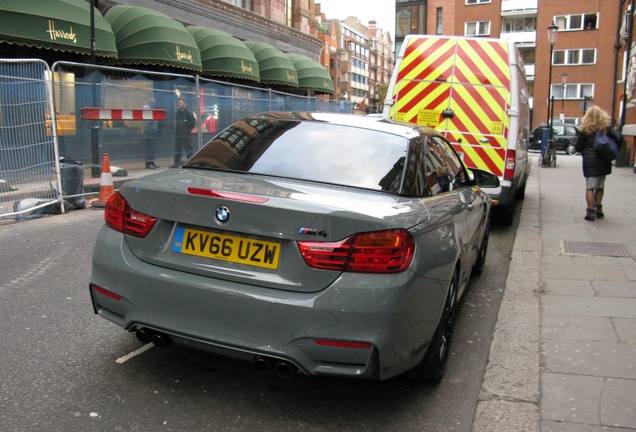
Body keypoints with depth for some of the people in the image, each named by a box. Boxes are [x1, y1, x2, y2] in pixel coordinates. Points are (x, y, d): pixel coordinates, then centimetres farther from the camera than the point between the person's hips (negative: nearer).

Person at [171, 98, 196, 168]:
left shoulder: (188, 112, -6)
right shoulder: (177, 112, 14)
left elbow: (193, 122, -7)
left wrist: (189, 129, -5)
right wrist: (175, 130, 10)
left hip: (186, 135, -7)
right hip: (178, 134, 7)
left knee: (188, 148, -5)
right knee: (177, 149, 7)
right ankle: (176, 163, 10)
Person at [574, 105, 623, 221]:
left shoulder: (584, 130, -2)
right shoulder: (607, 127, 3)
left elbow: (578, 148, -1)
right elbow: (619, 138, -7)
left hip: (590, 162, -3)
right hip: (603, 161, 3)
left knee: (590, 187, -1)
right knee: (600, 186, 14)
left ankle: (591, 212, -7)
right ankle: (598, 209, 23)